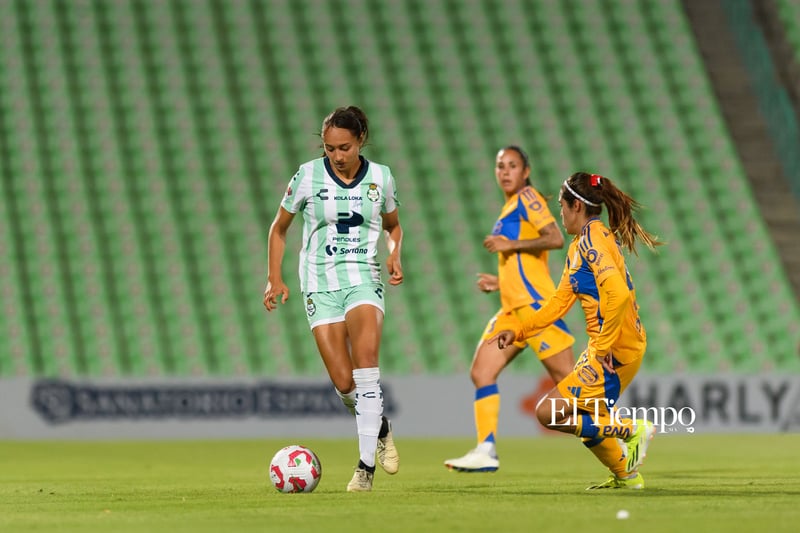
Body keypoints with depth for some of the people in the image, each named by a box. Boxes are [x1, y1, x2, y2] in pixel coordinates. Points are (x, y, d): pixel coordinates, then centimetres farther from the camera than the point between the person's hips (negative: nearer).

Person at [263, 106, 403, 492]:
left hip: (364, 278, 0)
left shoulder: (380, 177, 3)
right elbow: (279, 228, 11)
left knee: (365, 355, -27)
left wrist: (395, 254, 1)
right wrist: (275, 279, 2)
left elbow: (393, 226, 22)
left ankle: (366, 465, -26)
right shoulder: (308, 176, -1)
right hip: (320, 282, 0)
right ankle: (380, 428, 25)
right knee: (343, 382, -10)